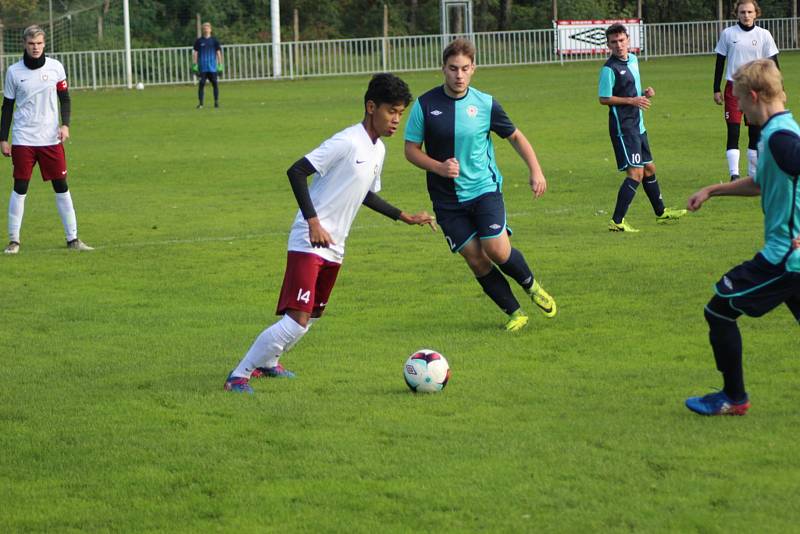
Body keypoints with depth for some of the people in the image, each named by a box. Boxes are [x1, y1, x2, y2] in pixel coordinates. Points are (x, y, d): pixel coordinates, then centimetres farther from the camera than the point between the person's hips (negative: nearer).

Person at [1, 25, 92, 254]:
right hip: (23, 139, -1)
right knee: (20, 188, -2)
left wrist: (65, 124, -6)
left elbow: (65, 98, 9)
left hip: (51, 138, 1)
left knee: (62, 187, 3)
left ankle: (72, 238, 9)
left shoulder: (55, 67, 1)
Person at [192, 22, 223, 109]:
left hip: (213, 67, 1)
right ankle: (200, 103, -4)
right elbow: (195, 53, 7)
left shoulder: (214, 40, 8)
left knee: (215, 83, 0)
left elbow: (218, 52, 9)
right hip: (202, 67, -1)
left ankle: (216, 102, 9)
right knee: (201, 84, -6)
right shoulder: (199, 41, 6)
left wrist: (220, 64, 3)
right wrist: (194, 64, 0)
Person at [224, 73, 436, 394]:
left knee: (313, 315, 20)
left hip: (334, 247, 9)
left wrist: (404, 217, 25)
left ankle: (266, 361, 41)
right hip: (308, 243, -9)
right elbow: (296, 172, -21)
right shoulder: (347, 142, -17)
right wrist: (313, 222, -25)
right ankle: (239, 376, -7)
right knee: (297, 321, -16)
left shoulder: (378, 149, 11)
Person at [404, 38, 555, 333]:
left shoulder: (485, 103, -3)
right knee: (474, 257, -3)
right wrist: (439, 168, -17)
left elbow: (515, 136, 11)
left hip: (485, 188, -1)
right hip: (447, 199, 1)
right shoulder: (425, 105, -6)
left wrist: (535, 169, 1)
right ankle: (514, 312, 12)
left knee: (496, 249, -14)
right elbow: (411, 149, 0)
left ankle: (531, 285, 16)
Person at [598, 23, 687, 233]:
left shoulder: (633, 59, 12)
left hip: (637, 125, 9)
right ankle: (617, 221, -16)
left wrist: (645, 93, 4)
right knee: (635, 173, -15)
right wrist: (632, 100, -20)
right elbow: (604, 98, -15)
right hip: (623, 127, -9)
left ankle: (661, 212, 36)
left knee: (649, 168, 20)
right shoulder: (610, 68, -15)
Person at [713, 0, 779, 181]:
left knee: (756, 133, 5)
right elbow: (720, 63, 8)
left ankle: (754, 175, 16)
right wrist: (716, 90, 6)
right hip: (733, 88, -1)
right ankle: (734, 175, -11)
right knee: (733, 132, -9)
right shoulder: (728, 34, 1)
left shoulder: (763, 35, 1)